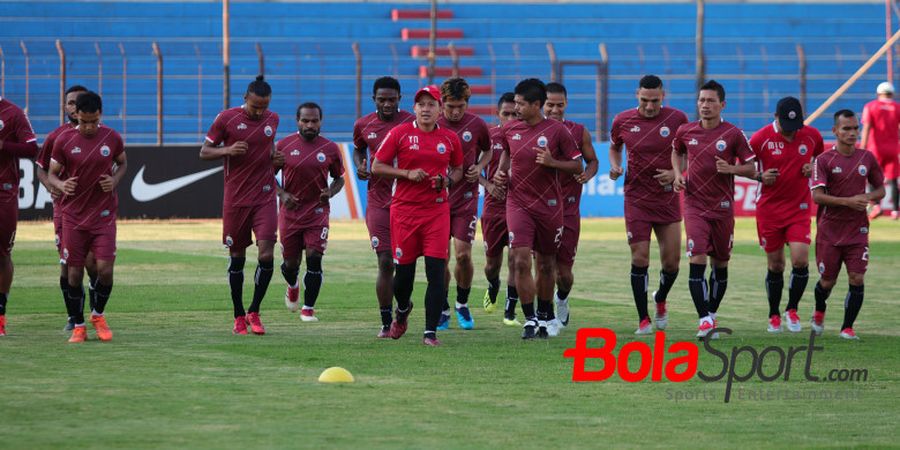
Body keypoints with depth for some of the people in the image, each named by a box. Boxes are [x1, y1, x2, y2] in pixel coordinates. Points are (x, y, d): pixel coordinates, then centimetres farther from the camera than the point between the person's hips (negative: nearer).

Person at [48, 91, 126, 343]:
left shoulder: (112, 138, -1)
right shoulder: (64, 140, -4)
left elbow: (123, 163, 16)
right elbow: (52, 173, 4)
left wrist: (115, 180, -5)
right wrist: (61, 185, -19)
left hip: (104, 215, 0)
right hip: (73, 215, 0)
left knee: (105, 268, -10)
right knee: (74, 273, 0)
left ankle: (98, 315, 16)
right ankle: (78, 326, 14)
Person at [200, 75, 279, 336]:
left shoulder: (272, 119, 7)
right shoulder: (227, 119, -5)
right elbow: (204, 152, 0)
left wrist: (273, 156, 5)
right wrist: (228, 150, -18)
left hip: (265, 197, 2)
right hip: (235, 199, -2)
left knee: (266, 254, -11)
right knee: (237, 257, 5)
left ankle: (254, 312, 5)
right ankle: (239, 316, 17)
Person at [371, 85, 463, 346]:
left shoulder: (450, 139, 7)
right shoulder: (400, 133, 0)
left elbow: (458, 169, 21)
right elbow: (377, 167, 0)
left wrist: (447, 180, -1)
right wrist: (407, 173, -12)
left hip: (437, 209, 1)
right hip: (404, 208, -1)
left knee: (436, 271, -9)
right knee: (404, 271, 4)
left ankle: (430, 332, -6)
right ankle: (402, 310, 38)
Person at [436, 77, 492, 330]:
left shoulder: (476, 125, -1)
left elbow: (488, 150, 17)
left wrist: (479, 167, -2)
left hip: (466, 199, 0)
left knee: (463, 254, -8)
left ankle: (462, 304, 16)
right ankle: (443, 310, 16)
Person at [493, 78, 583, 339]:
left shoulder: (557, 131, -8)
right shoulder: (509, 130, 2)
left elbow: (577, 166, -4)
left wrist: (551, 162, -20)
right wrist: (500, 172, 6)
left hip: (549, 205, -1)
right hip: (518, 203, 1)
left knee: (546, 264, 11)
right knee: (520, 261, -13)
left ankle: (545, 316, 30)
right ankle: (529, 320, -7)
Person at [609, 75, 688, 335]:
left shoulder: (677, 119, -4)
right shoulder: (623, 121, -1)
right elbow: (614, 147, 18)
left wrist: (675, 173, -11)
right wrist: (615, 166, -2)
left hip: (668, 199, 1)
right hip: (636, 200, 0)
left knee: (671, 261, 2)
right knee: (640, 259, -6)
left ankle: (660, 299, 34)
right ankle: (644, 320, 4)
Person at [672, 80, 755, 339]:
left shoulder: (732, 135, -4)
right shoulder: (686, 131, 3)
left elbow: (752, 170, 0)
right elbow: (676, 151, 25)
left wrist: (731, 168, -19)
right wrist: (678, 174, 8)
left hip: (723, 207, 0)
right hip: (695, 205, 0)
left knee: (720, 264, 10)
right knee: (697, 260, -15)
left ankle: (712, 314, 28)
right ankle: (705, 319, -17)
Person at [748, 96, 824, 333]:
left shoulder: (812, 136, -1)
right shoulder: (761, 138, -9)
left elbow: (821, 156, 20)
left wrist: (813, 167, -2)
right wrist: (760, 176, -16)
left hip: (799, 208, 1)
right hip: (769, 209, -1)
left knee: (800, 260, -14)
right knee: (775, 265, 5)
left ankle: (792, 309, 6)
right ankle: (774, 315, 23)